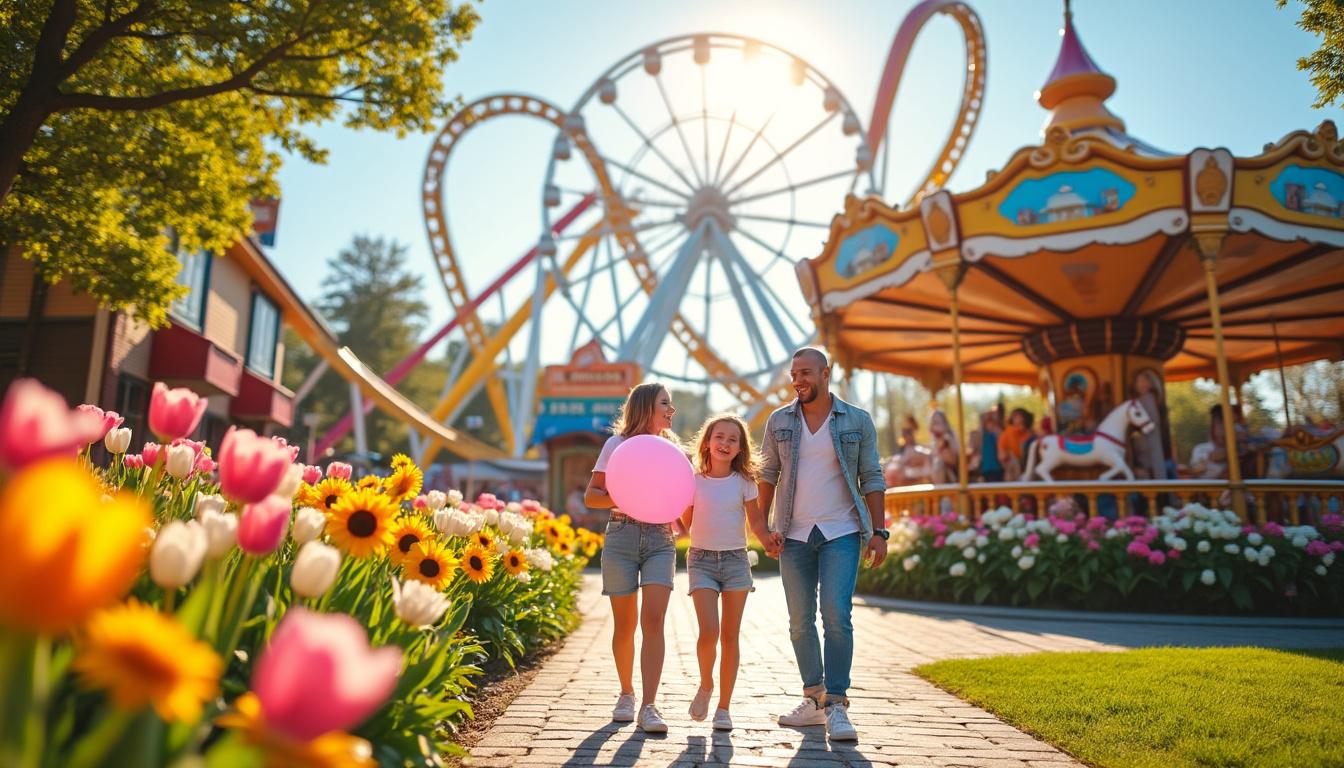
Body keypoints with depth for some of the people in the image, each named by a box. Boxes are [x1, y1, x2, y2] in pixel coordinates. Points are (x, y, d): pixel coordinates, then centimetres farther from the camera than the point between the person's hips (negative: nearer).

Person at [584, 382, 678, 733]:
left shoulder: (670, 448, 13)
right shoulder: (617, 444, 3)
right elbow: (591, 495, 1)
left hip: (660, 539, 2)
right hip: (622, 536, -2)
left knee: (653, 619, -11)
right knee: (625, 623, 5)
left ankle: (649, 706, -9)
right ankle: (626, 694, 26)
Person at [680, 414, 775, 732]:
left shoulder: (744, 481, 2)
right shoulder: (693, 480, 1)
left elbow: (755, 519, 7)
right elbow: (685, 523, 5)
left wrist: (767, 537, -12)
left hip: (736, 560, 1)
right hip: (701, 560, -1)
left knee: (730, 636, 4)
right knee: (709, 631, -16)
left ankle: (723, 707, 16)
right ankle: (705, 685, 14)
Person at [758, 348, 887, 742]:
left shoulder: (857, 421, 2)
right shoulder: (779, 421, 6)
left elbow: (872, 479, 3)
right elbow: (767, 475, 9)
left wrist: (879, 532, -4)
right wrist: (762, 526, -1)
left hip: (841, 534, -2)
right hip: (794, 536, 3)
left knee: (837, 616, -12)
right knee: (800, 621, 7)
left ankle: (836, 705, -2)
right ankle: (814, 700, 21)